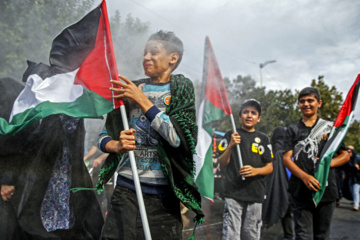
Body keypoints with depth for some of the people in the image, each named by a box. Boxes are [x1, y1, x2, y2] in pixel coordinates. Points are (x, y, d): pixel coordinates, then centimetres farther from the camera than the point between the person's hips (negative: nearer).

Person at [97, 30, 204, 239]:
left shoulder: (181, 88, 5)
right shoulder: (131, 88, 12)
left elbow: (179, 138, -12)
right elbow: (104, 136, 14)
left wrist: (143, 101, -12)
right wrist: (118, 146, -9)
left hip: (163, 194, -1)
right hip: (126, 189, 2)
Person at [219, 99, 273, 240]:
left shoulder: (263, 138, 12)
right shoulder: (231, 135, 6)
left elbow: (270, 167, 11)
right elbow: (222, 164, 0)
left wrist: (255, 171, -10)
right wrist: (231, 146, -17)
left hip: (255, 195, 3)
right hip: (233, 193, -2)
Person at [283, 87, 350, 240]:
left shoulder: (330, 128, 10)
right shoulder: (292, 130, 9)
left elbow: (345, 155, 10)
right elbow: (287, 158, -1)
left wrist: (329, 163, -12)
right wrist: (305, 176, -18)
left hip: (326, 191, 1)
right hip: (300, 191, -1)